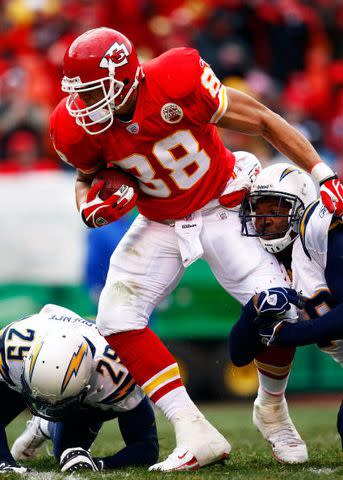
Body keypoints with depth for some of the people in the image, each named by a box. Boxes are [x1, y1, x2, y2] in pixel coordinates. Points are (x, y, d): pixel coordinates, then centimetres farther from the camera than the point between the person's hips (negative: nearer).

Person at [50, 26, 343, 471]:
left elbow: (262, 121, -18)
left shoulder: (177, 82, -31)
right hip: (160, 224, 3)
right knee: (116, 318, -16)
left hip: (223, 208, -3)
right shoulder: (79, 126, -19)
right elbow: (87, 175, 6)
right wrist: (91, 208, -17)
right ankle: (195, 434, -14)